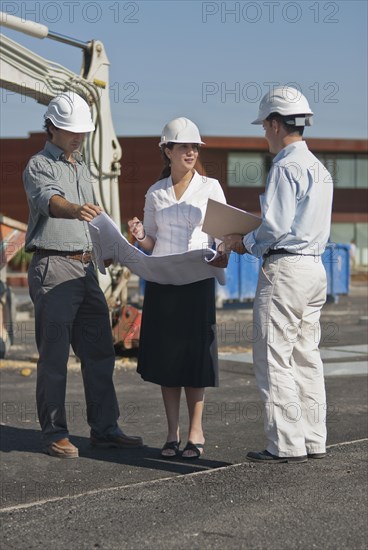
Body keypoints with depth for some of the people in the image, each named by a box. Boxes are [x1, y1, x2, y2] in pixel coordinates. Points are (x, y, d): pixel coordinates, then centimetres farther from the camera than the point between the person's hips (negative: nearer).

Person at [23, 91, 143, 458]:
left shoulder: (81, 167, 20)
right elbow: (49, 200, -27)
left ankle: (104, 428, 13)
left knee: (99, 352, 7)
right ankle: (54, 434, 3)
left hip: (85, 266, 8)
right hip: (53, 266, -8)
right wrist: (75, 210, -46)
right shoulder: (39, 166, -5)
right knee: (54, 356, -4)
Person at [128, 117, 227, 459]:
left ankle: (195, 432, 9)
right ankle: (172, 433, 12)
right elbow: (151, 244, 14)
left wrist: (222, 255, -20)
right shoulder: (155, 193, 9)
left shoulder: (210, 188, 2)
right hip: (161, 281, 3)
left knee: (194, 355, -2)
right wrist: (139, 236, -7)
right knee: (164, 355, 3)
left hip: (197, 280, -2)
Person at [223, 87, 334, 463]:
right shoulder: (320, 169, 16)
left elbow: (277, 226, -20)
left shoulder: (286, 167, -14)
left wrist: (246, 243, -2)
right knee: (306, 357, 12)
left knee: (274, 358, -4)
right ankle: (313, 440, 16)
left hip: (285, 269, -9)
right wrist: (256, 240, 19)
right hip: (315, 266, 9)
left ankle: (286, 445, -4)